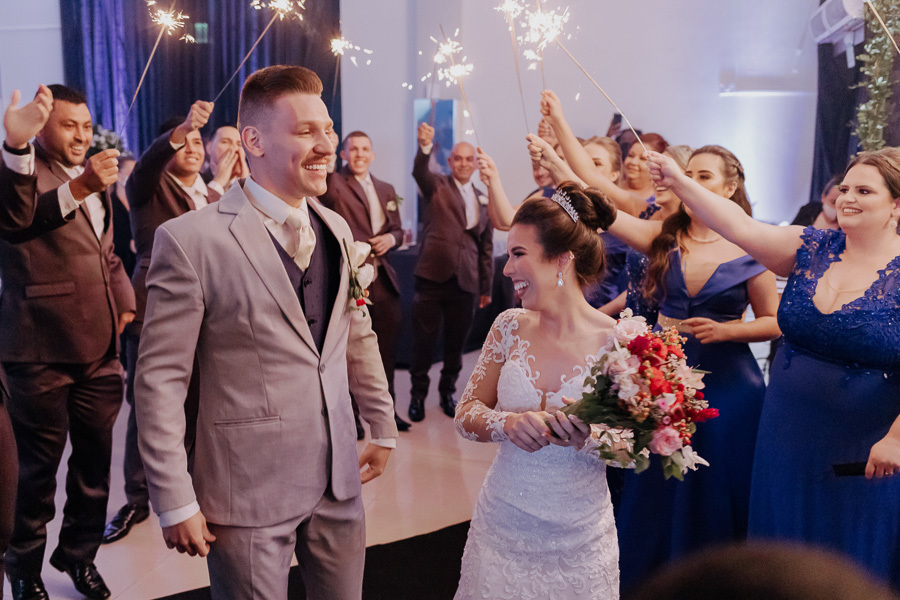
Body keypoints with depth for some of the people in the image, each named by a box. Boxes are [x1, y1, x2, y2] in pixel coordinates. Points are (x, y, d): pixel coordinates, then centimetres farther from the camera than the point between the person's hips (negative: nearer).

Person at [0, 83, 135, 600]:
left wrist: (125, 300, 11)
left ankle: (80, 554, 31)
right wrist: (78, 188, -47)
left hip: (99, 348, 6)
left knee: (95, 456, 13)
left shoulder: (95, 177, 17)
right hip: (42, 351, -6)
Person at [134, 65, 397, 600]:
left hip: (339, 480, 6)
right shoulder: (192, 239, -13)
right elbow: (161, 379, -11)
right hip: (248, 491, -5)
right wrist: (175, 503, -10)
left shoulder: (336, 229, 6)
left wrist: (385, 429, 18)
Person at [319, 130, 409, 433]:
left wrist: (391, 238, -2)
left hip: (383, 280, 5)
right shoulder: (335, 185, -1)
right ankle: (350, 413, 17)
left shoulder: (386, 189, 16)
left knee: (386, 348, 12)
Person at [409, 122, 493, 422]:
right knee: (424, 341, 3)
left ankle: (448, 392, 30)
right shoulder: (437, 186, 3)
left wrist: (486, 287, 15)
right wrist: (425, 145, -41)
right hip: (433, 277, -3)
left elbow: (486, 246, 16)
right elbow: (419, 172, -21)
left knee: (456, 343, 11)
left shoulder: (483, 200, 14)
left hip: (466, 282, 3)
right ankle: (418, 394, 21)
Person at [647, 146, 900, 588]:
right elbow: (742, 230, -11)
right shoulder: (812, 248, -1)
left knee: (859, 561, 15)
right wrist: (678, 183, -18)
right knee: (785, 552, 18)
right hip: (789, 435, 4)